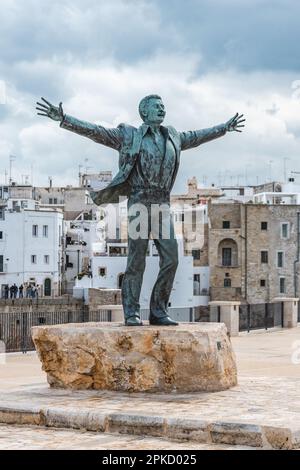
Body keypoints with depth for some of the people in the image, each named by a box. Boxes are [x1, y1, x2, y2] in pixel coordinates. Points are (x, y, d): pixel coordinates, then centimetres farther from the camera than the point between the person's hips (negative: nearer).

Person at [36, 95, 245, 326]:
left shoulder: (172, 137, 17)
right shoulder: (129, 136, 3)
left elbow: (197, 137, 34)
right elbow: (93, 131, -2)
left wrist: (225, 127, 46)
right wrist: (63, 118, -12)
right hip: (139, 203, -5)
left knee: (170, 259, -5)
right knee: (137, 261, -7)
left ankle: (158, 312, 4)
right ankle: (132, 313, 2)